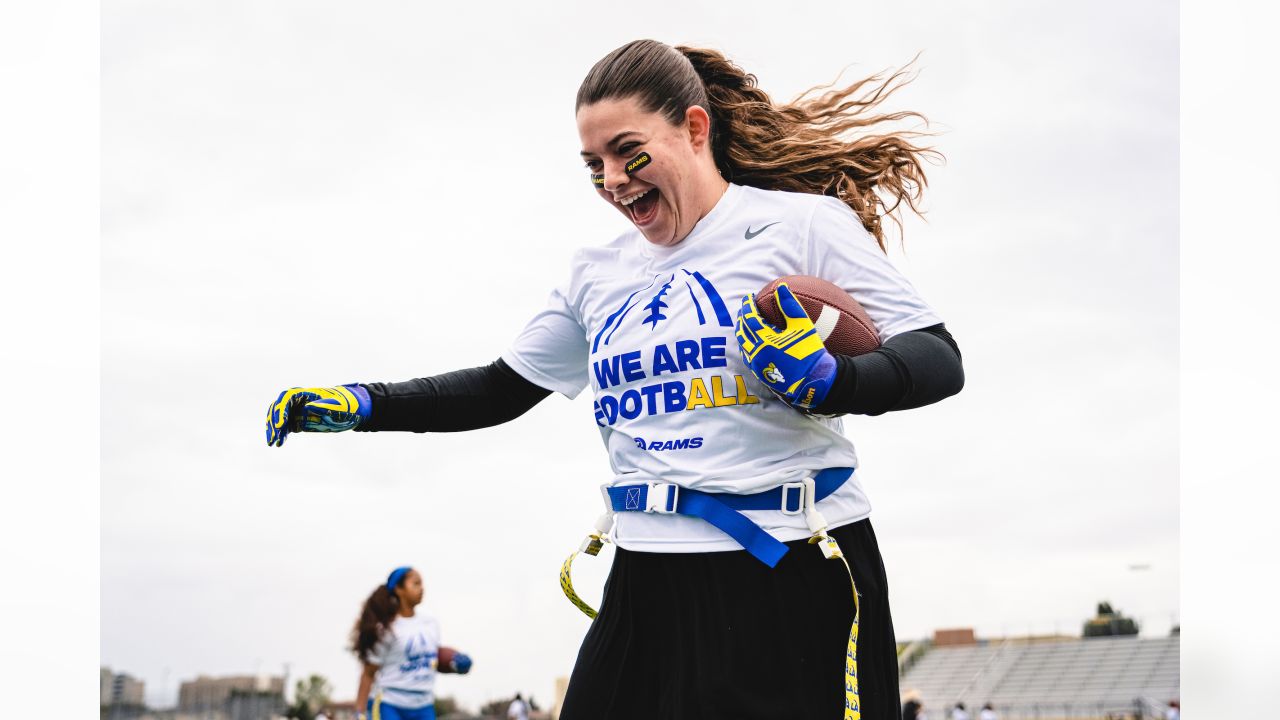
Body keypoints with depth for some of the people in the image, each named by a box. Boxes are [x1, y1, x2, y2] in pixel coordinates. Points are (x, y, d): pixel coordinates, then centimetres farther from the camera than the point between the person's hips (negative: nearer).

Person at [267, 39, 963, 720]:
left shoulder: (801, 223, -4)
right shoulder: (597, 275, 14)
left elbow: (937, 360, -5)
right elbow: (498, 390, 23)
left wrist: (827, 381, -24)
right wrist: (363, 404, 12)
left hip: (796, 574, -5)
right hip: (651, 590, 5)